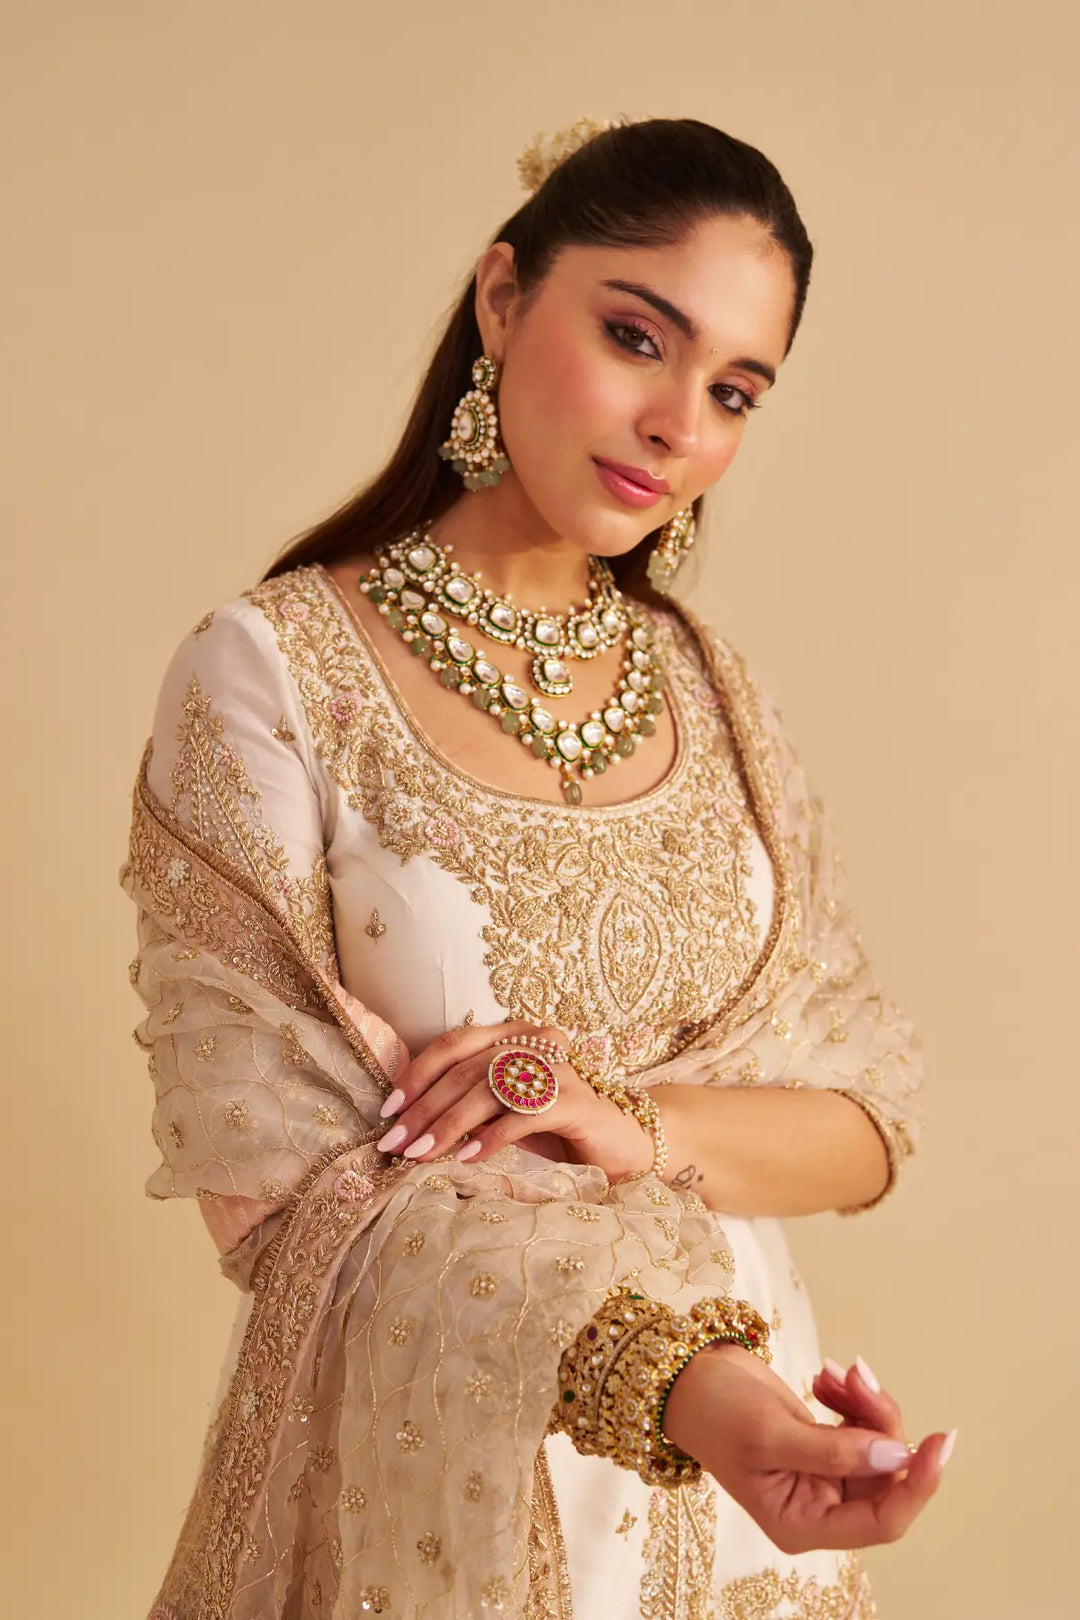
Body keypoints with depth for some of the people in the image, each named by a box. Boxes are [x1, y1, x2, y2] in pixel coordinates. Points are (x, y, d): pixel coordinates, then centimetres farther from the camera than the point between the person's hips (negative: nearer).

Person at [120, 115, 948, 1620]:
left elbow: (870, 1115, 1)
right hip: (423, 1489, -4)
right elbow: (282, 1185, -16)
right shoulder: (270, 677, -13)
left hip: (742, 1450, 5)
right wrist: (663, 1371, -31)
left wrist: (633, 1123, -20)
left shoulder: (711, 690, 2)